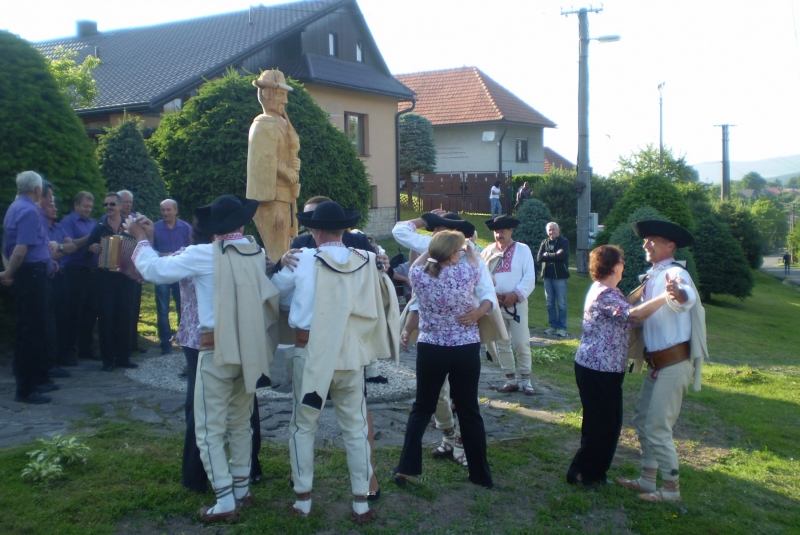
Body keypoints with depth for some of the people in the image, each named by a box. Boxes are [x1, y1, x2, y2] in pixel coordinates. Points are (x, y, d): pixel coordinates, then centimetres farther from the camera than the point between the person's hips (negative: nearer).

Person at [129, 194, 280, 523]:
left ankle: (225, 501, 3)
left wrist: (142, 239, 6)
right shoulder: (258, 254, 4)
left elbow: (155, 271, -9)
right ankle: (242, 491, 25)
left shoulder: (204, 255, -12)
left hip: (217, 349, -5)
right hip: (251, 350, 6)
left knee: (210, 429, 3)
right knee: (240, 423, 18)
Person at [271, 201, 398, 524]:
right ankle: (361, 504, 16)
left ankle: (303, 501, 18)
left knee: (303, 427, 13)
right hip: (351, 355, 2)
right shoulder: (365, 262, -2)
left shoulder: (303, 260, -8)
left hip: (310, 354, -2)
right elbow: (381, 306, 4)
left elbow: (276, 288, 5)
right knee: (355, 429, 11)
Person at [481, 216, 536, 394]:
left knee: (521, 343, -4)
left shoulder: (523, 249, 0)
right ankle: (511, 381, 17)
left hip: (516, 303, -3)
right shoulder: (488, 251, 8)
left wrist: (515, 295, -17)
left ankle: (526, 380, 8)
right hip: (495, 304, 3)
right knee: (501, 344, 7)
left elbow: (529, 277, -7)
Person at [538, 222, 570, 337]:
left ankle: (562, 328, 4)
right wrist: (554, 256, -11)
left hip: (560, 276, -5)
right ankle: (553, 326, 16)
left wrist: (547, 255, -6)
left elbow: (561, 256, -19)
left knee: (561, 304, -1)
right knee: (550, 303, 8)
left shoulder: (564, 242, -3)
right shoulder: (544, 242, 10)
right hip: (547, 276, 5)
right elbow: (539, 258, -2)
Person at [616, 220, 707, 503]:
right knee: (642, 420, 17)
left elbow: (686, 297, -41)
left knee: (657, 428, -3)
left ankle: (671, 489, 13)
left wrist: (679, 295, -63)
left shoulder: (674, 273, -17)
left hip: (674, 364, -9)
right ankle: (647, 480, 30)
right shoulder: (651, 278, 13)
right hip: (658, 363, 10)